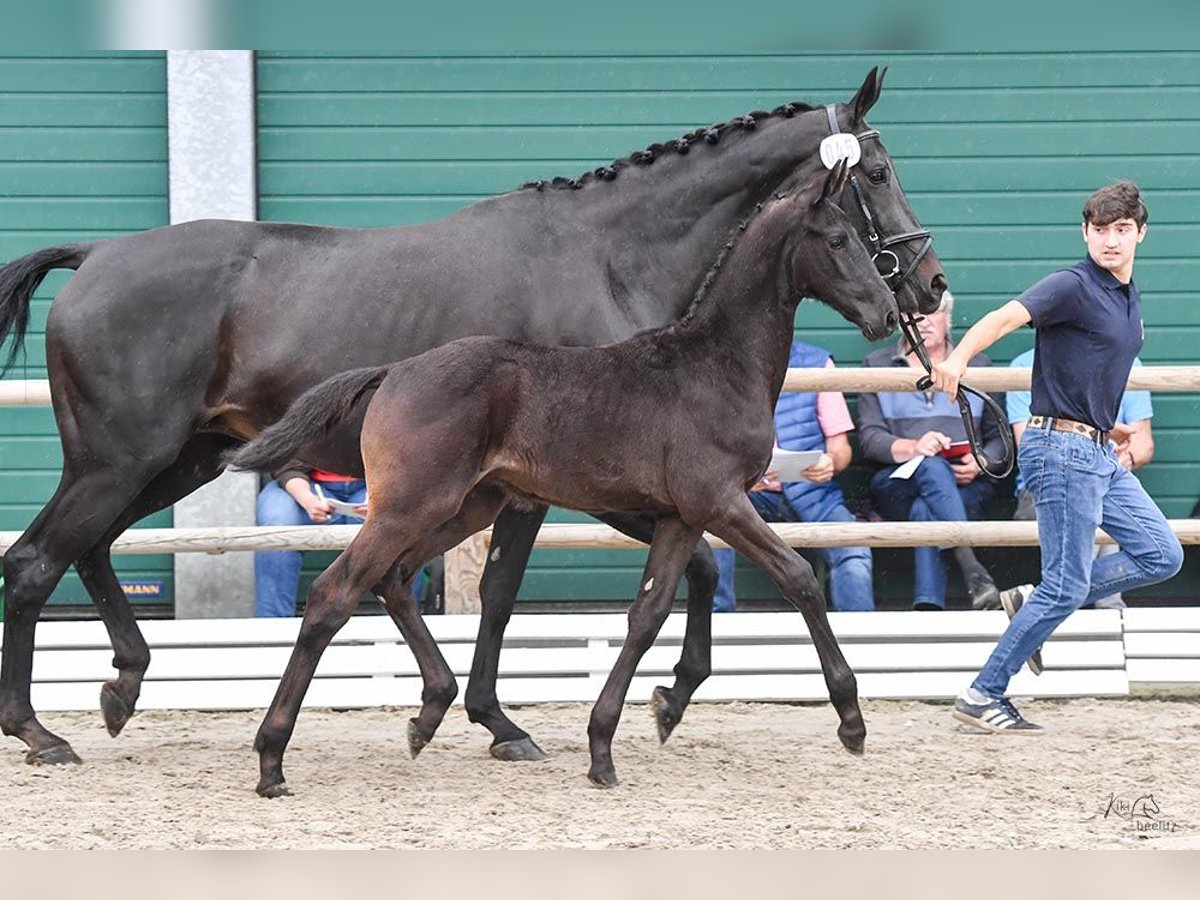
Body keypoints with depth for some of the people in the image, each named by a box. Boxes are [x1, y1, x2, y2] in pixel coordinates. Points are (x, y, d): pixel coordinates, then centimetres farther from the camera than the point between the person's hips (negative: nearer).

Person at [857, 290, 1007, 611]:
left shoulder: (977, 365, 20)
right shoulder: (878, 366, 18)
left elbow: (1000, 436, 13)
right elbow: (869, 437, 5)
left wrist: (980, 463, -10)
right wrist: (912, 448, -16)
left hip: (967, 485, 0)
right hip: (898, 484, 0)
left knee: (925, 511, -36)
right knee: (931, 467, -37)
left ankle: (928, 606, -49)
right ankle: (971, 569, -53)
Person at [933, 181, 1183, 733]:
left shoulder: (1128, 298, 13)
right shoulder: (1073, 287, -13)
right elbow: (1007, 317, -30)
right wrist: (958, 358, -47)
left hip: (1100, 454, 9)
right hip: (1062, 450, -9)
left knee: (1161, 556, 9)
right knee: (1068, 587, -8)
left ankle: (1032, 605, 14)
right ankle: (982, 696, 0)